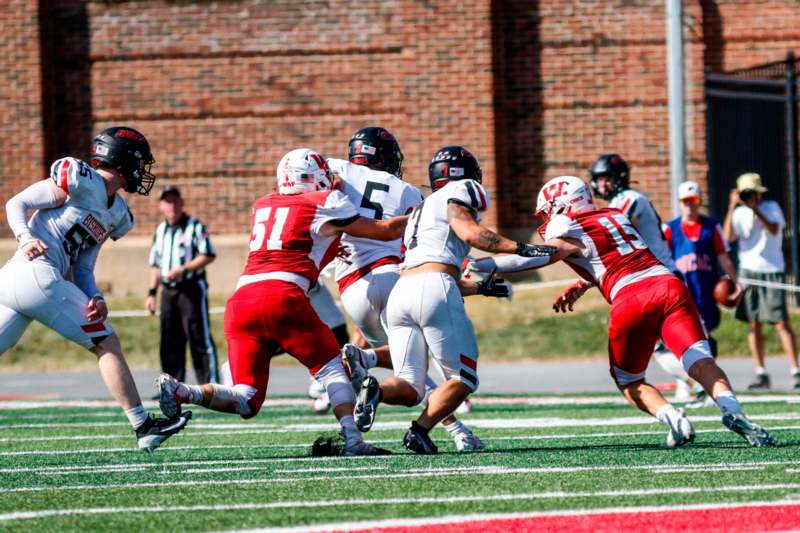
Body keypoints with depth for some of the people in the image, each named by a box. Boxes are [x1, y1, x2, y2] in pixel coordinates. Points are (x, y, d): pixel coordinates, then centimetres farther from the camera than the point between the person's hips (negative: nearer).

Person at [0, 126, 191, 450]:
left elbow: (82, 268, 17)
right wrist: (26, 238, -21)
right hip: (35, 273, -9)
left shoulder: (116, 214, 20)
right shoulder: (80, 180, -6)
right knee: (106, 343, -2)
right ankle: (143, 427, 2)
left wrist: (95, 299, -1)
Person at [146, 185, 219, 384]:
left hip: (192, 289, -7)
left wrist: (184, 269, -20)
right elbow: (155, 264, 21)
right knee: (170, 341, 7)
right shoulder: (160, 231, 16)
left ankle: (211, 383, -12)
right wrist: (152, 293, 15)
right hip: (168, 291, 7)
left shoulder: (195, 226, -5)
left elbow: (209, 255, -11)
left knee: (199, 338, -12)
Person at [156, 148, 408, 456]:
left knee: (246, 403, 6)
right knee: (332, 369, 11)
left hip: (240, 300, 5)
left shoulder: (262, 206, 25)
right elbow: (385, 231, 19)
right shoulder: (324, 206, 11)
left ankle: (180, 392, -16)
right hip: (281, 296, -5)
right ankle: (352, 438, -4)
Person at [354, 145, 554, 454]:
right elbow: (469, 232, -9)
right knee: (462, 379, 3)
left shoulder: (421, 212, 34)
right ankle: (420, 431, -13)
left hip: (400, 290, 7)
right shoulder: (456, 192, 10)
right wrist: (520, 248, -5)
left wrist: (479, 288, 39)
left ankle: (375, 390, -25)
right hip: (434, 291, -7)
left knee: (410, 390, 5)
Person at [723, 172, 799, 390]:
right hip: (749, 272, 3)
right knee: (753, 323, 1)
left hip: (772, 271, -3)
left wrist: (755, 209, -26)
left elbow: (773, 230, -18)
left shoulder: (771, 207, 0)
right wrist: (732, 208, -13)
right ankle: (761, 374, 5)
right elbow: (729, 237, -7)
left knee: (781, 322, -8)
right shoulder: (740, 213, 7)